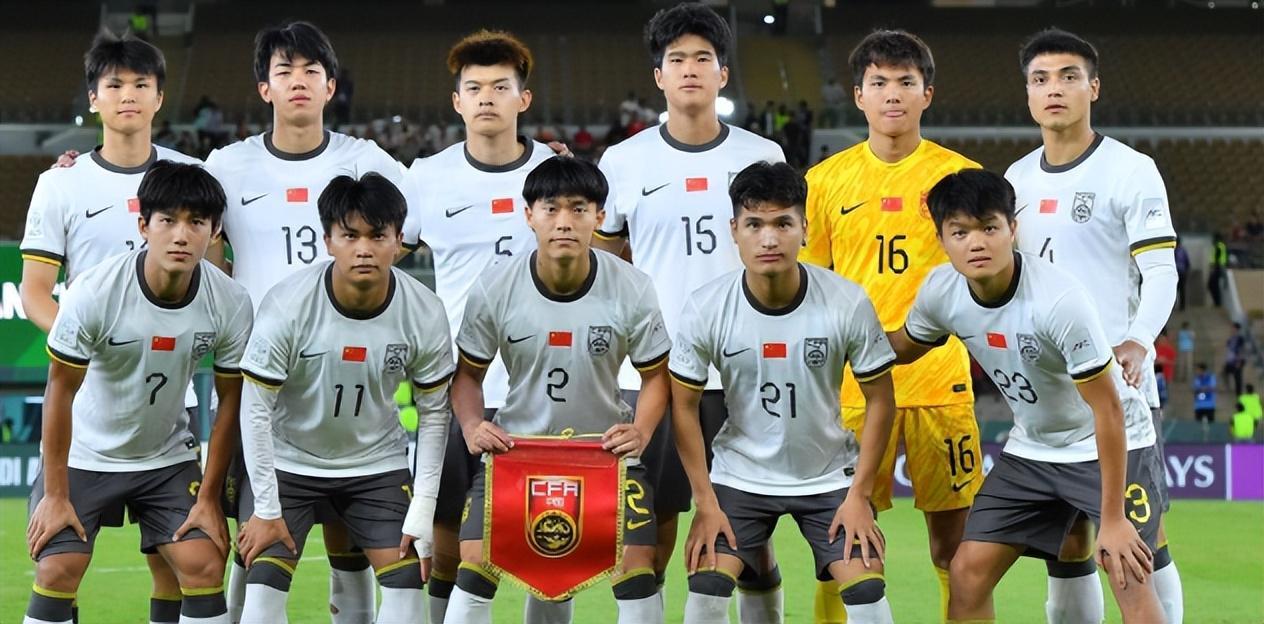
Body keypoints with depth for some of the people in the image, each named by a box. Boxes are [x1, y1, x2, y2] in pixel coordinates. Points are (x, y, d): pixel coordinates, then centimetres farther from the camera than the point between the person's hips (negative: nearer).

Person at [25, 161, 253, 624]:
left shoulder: (231, 304, -17)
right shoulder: (93, 292, -25)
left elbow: (230, 399, -5)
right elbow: (60, 391, -15)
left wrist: (209, 497, -5)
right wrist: (55, 494, -13)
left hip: (169, 458, 2)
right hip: (85, 457, -2)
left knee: (205, 568, -11)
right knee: (56, 572, -14)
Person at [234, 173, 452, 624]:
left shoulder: (425, 314, -17)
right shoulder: (287, 307, -25)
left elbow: (434, 412, -4)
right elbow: (256, 409, -17)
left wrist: (422, 510, -8)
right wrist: (266, 510, -17)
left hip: (378, 464, 3)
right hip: (287, 461, -2)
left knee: (407, 582, -5)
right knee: (263, 587, -13)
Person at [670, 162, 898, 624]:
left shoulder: (848, 303, -19)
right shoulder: (707, 308, -17)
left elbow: (880, 399, -7)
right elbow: (684, 404, -6)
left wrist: (859, 495, -10)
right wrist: (705, 502, -9)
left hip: (830, 475, 0)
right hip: (739, 476, 1)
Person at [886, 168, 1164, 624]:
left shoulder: (1059, 299, -32)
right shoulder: (940, 291, -14)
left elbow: (1108, 408, -26)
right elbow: (903, 347, 11)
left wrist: (1113, 518, -24)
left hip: (1110, 442, -6)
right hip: (1031, 448, 6)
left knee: (1130, 580, -19)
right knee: (967, 574, -1)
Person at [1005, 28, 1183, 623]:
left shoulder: (1131, 171, -5)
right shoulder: (1018, 181, 13)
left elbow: (1160, 273, -12)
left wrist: (1138, 342, -28)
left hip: (1118, 386, -6)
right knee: (1065, 546, 7)